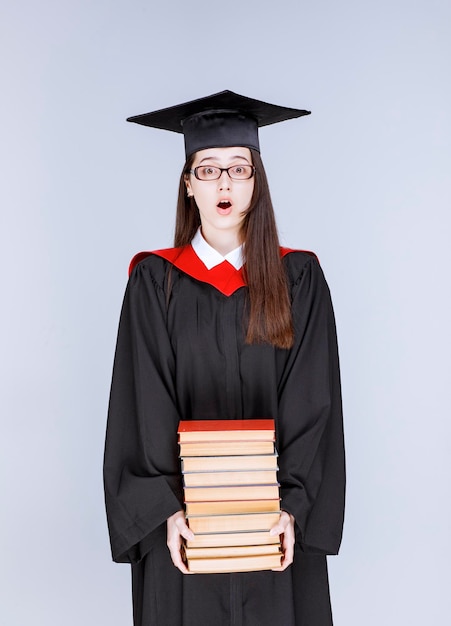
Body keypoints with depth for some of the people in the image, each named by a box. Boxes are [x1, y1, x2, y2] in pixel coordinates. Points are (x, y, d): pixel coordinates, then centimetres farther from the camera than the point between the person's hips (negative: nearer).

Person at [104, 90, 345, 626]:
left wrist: (292, 505, -11)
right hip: (183, 511, 0)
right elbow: (144, 410, -5)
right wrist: (167, 506, -13)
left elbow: (313, 406, -4)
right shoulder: (155, 280, -1)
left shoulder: (298, 277, 0)